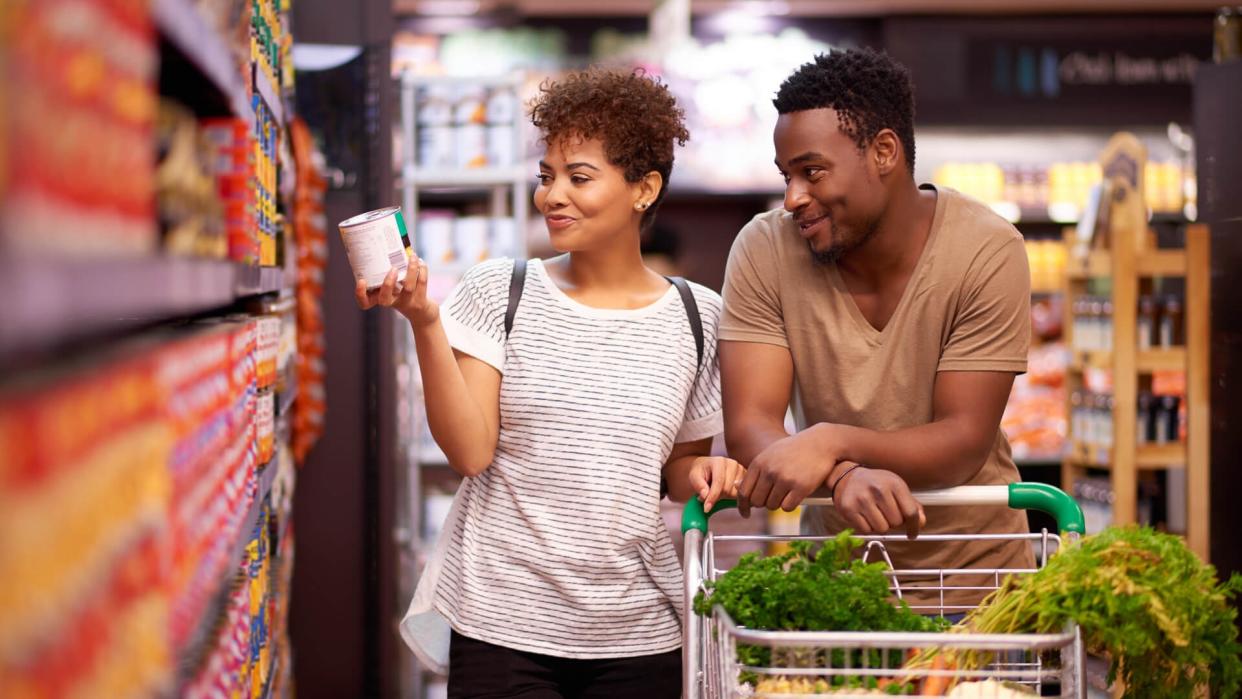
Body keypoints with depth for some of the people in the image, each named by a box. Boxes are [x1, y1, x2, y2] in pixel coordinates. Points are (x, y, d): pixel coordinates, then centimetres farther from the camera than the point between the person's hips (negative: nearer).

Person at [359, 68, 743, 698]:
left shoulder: (696, 316, 3)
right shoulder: (499, 294, -1)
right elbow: (470, 452, -10)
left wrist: (703, 472, -8)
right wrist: (426, 323, -18)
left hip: (638, 632, 2)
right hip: (503, 623, -2)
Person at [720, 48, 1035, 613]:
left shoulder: (986, 252, -15)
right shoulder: (765, 249, -10)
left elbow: (965, 442, -18)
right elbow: (748, 428, -16)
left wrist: (832, 442, -35)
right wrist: (845, 474, -36)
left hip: (972, 572, -2)